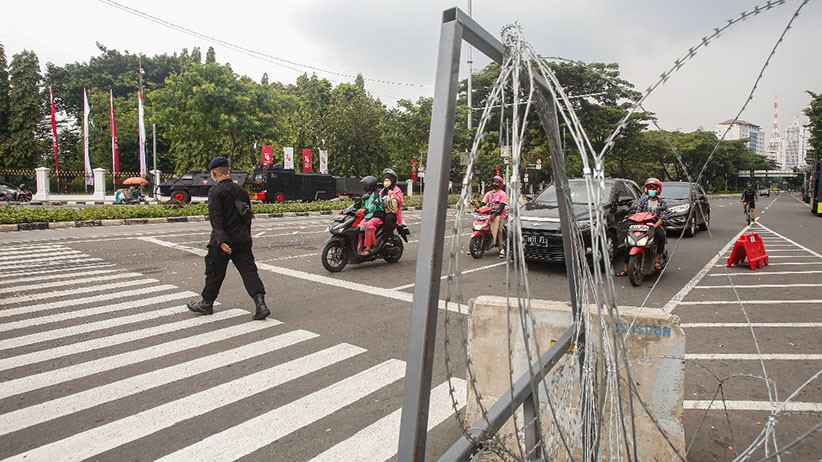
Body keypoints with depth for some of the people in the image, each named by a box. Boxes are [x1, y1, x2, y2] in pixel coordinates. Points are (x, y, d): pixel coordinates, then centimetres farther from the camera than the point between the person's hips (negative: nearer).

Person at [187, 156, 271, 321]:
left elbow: (216, 219, -18)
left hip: (223, 241, -5)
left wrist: (221, 240, -24)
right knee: (249, 270, 1)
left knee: (214, 272, 11)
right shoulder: (241, 190, 11)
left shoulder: (215, 192, -9)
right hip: (243, 239, 5)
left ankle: (206, 304, 28)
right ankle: (260, 304, -13)